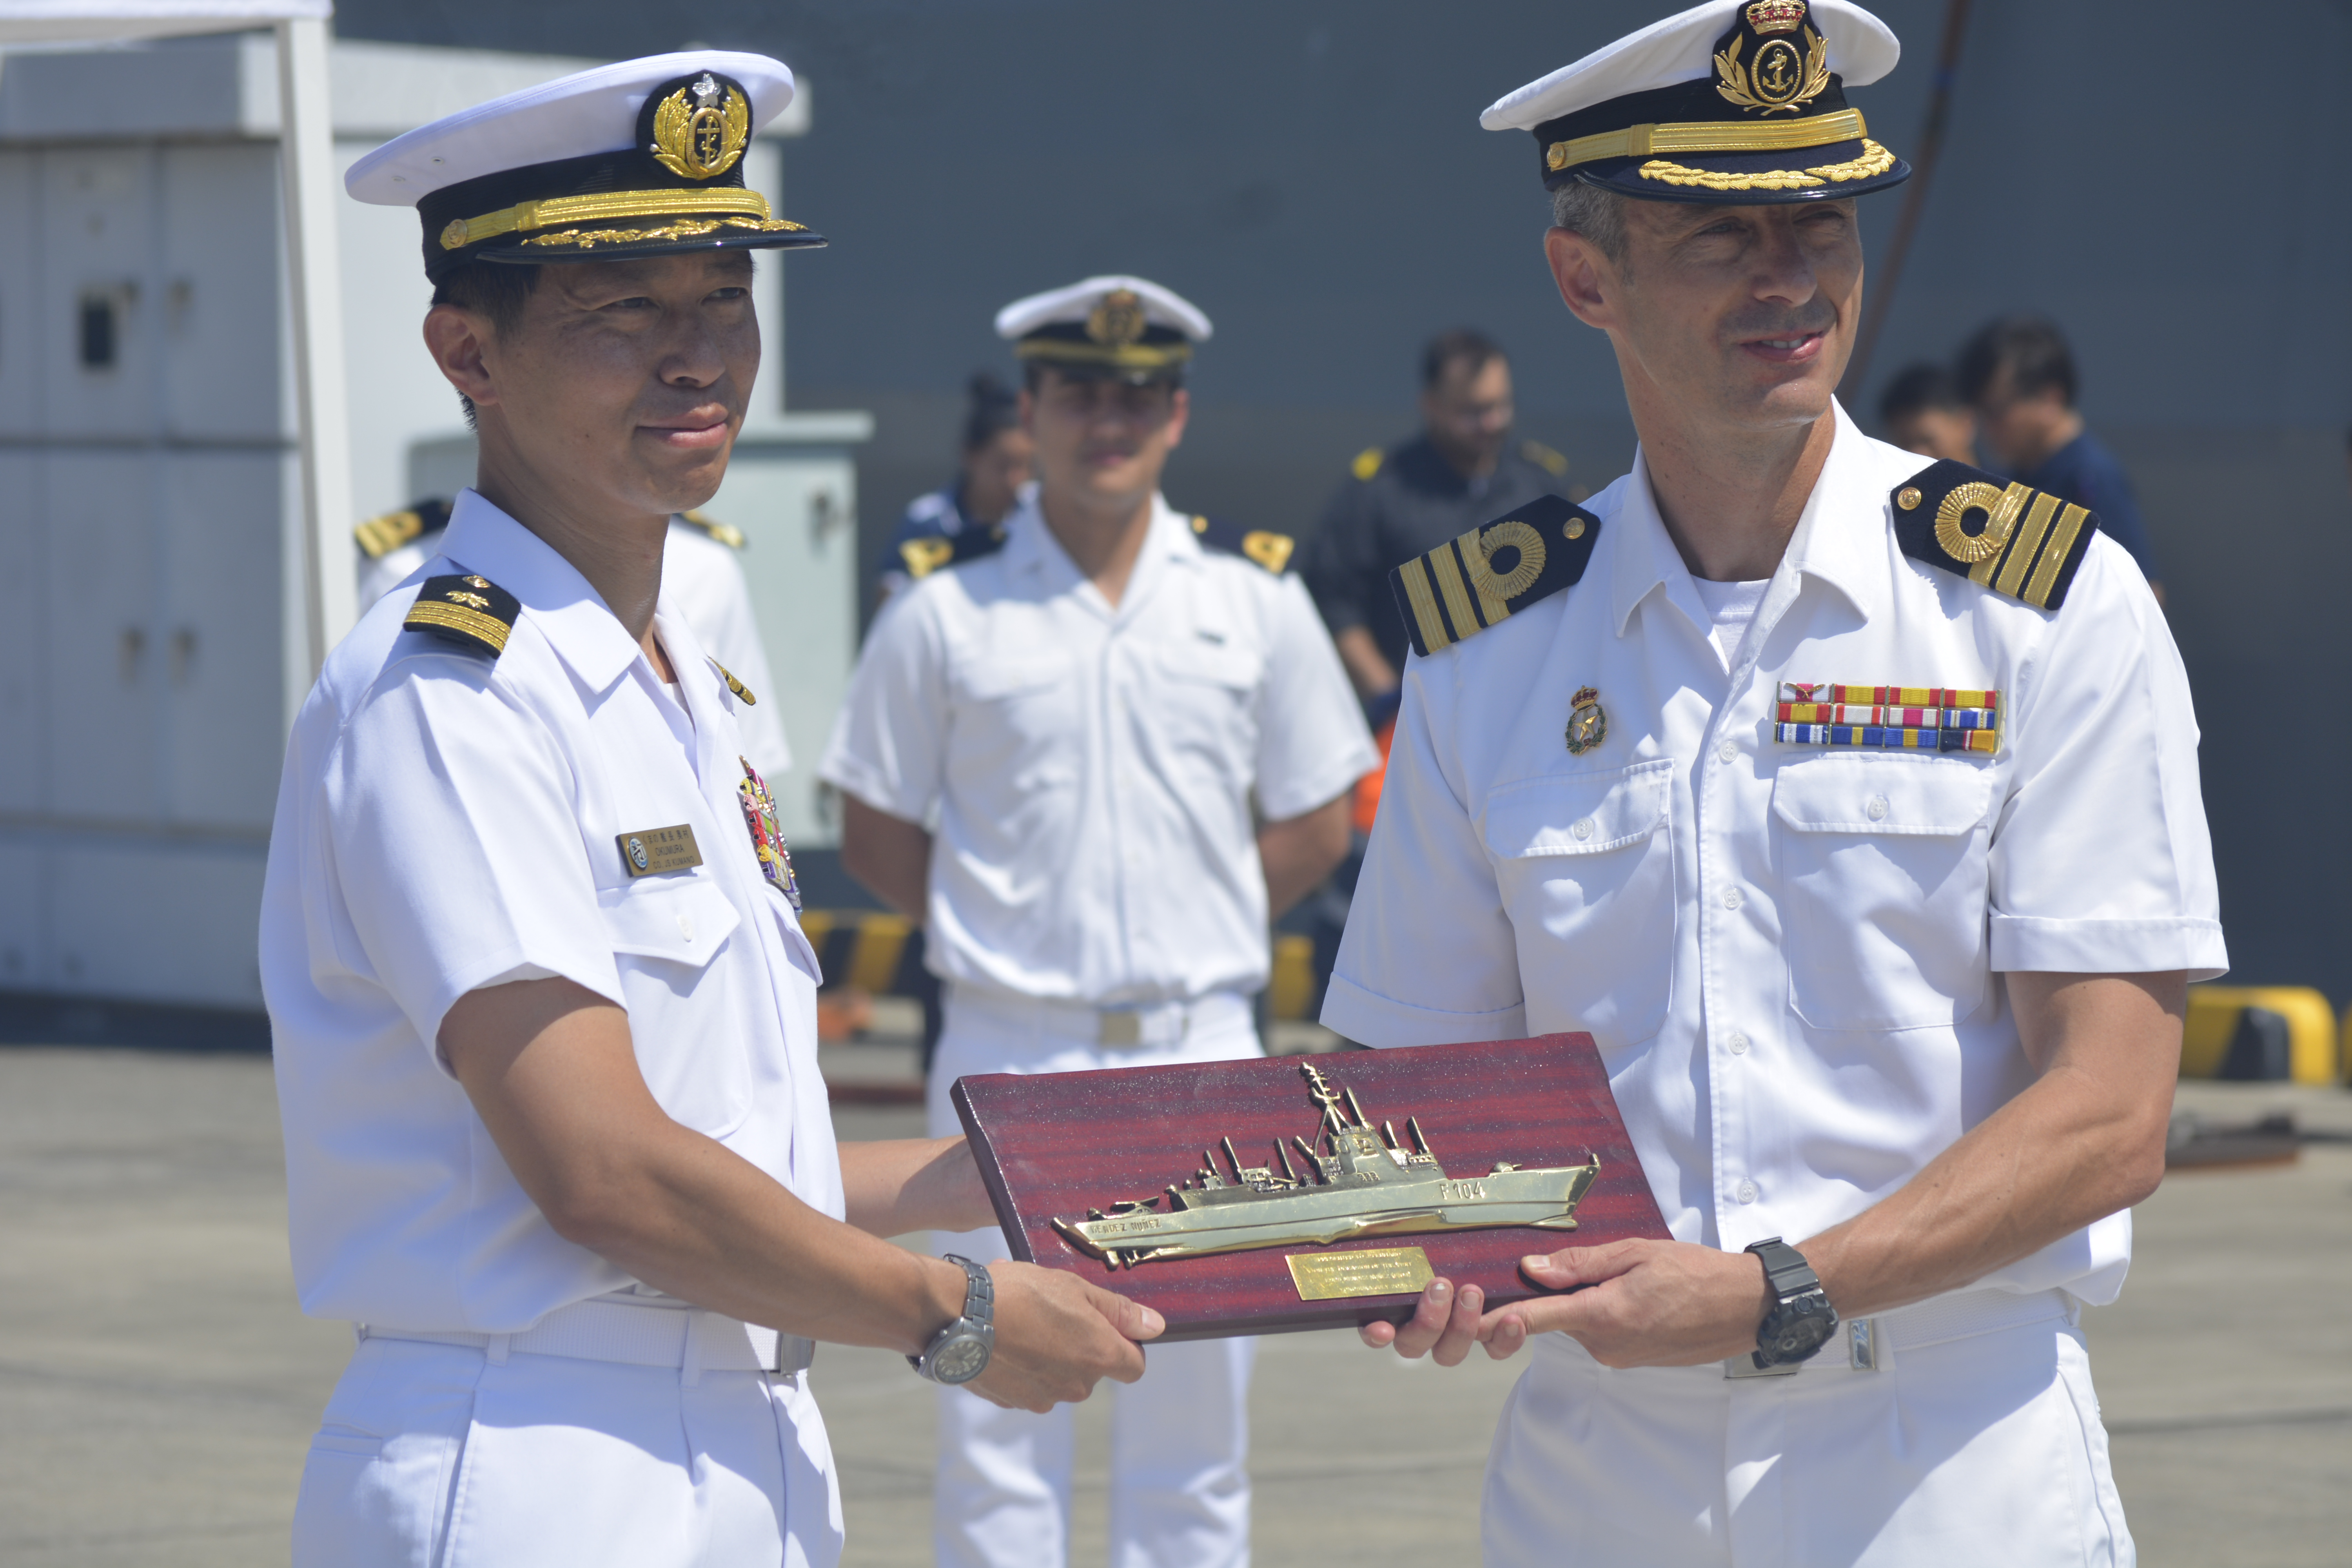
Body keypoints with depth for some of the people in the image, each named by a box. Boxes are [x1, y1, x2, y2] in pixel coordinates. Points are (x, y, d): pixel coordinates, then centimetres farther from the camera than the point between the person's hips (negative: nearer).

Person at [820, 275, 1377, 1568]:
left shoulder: (1254, 595, 6)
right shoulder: (946, 604, 0)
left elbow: (1314, 825, 12)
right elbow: (876, 836, 6)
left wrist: (1193, 936, 4)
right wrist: (1001, 933, 0)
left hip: (1202, 1052, 2)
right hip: (1008, 1057, -2)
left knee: (1193, 1425, 7)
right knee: (996, 1421, 0)